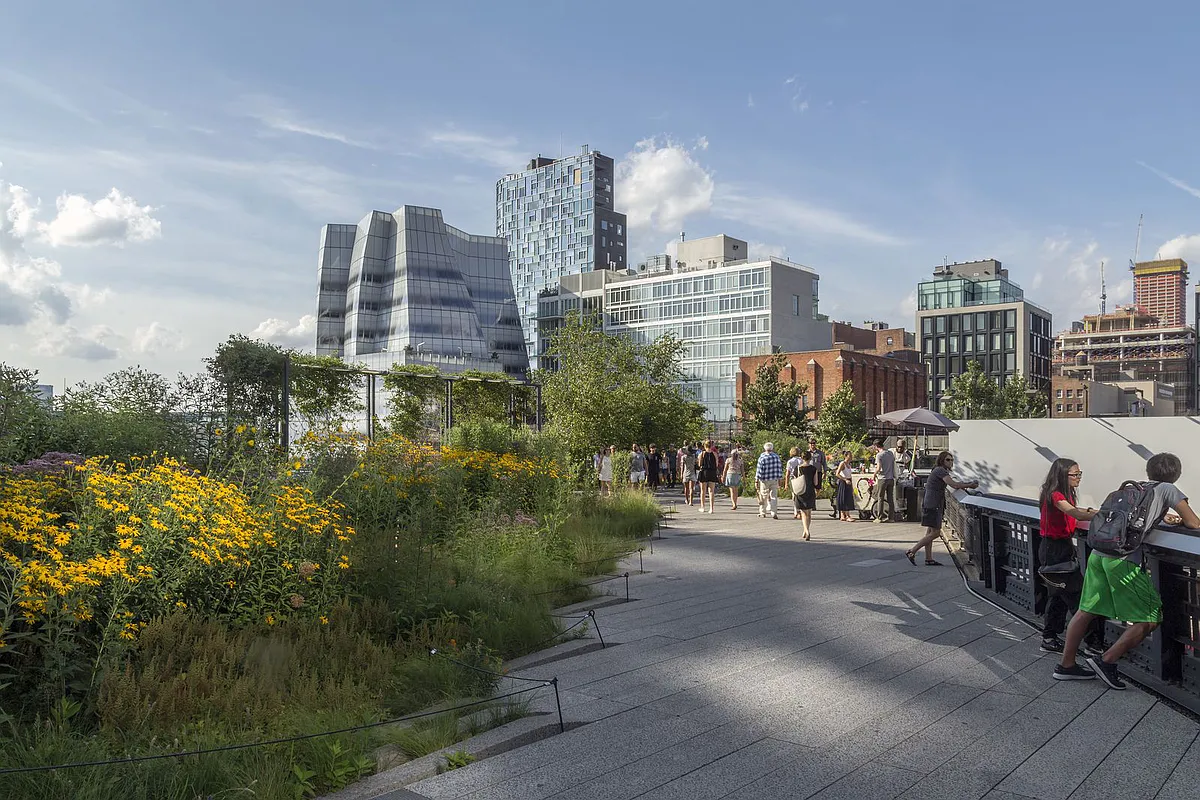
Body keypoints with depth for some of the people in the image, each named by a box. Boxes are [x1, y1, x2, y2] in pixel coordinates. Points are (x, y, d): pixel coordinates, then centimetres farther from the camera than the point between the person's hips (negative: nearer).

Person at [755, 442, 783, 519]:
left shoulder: (762, 457, -9)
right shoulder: (776, 457, 1)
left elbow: (759, 470, -8)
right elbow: (780, 468, 5)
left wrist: (756, 481, -4)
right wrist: (779, 479, 13)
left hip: (764, 480, -2)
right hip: (774, 480, 2)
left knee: (763, 497, 10)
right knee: (774, 497, 3)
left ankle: (762, 512, 18)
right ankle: (774, 513, -5)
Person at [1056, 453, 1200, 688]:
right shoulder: (1167, 489, 7)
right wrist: (1181, 520, 23)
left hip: (1098, 552, 7)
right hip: (1123, 560, -7)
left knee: (1086, 611, 13)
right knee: (1150, 620, 4)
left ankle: (1066, 666, 18)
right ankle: (1107, 661, 1)